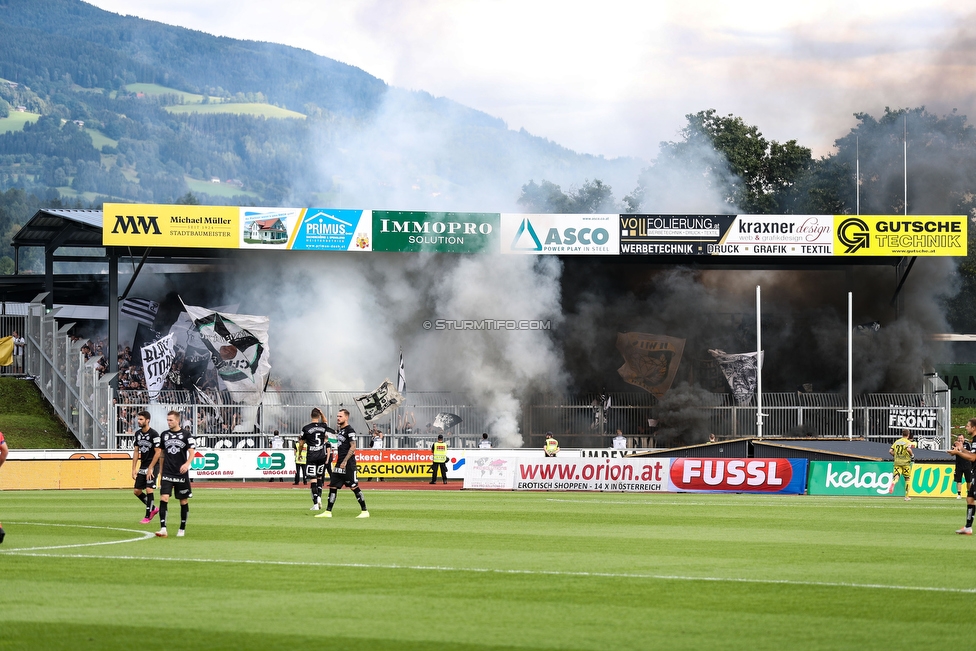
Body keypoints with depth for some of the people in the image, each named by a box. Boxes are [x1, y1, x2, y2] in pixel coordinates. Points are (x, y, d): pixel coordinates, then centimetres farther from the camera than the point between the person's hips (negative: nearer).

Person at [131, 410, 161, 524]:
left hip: (152, 465, -7)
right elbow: (136, 451, 12)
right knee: (137, 491, 6)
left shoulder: (154, 434, -14)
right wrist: (134, 469, 6)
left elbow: (158, 452, -15)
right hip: (142, 466, 7)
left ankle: (148, 516, -2)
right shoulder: (137, 434, 7)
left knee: (149, 490, -12)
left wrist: (150, 468, -16)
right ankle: (153, 508, 24)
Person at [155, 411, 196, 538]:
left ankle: (182, 529, 21)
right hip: (167, 474, 2)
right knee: (163, 499, -13)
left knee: (184, 501, 7)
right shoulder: (164, 435, 9)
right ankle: (163, 529, -18)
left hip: (181, 474, -2)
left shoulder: (186, 434, -3)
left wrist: (187, 463, -28)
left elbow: (192, 452, -8)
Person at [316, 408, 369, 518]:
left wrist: (345, 461, -21)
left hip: (348, 464, -9)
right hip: (340, 463, 9)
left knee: (354, 487, -7)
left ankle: (365, 511, -1)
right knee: (332, 486, 6)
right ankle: (328, 512, 8)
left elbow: (353, 447, -17)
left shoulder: (350, 430, -10)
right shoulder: (339, 430, 17)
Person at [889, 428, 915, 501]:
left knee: (896, 476, -7)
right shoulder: (908, 442, -4)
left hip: (897, 462, 3)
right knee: (907, 479, 11)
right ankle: (906, 496, 14)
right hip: (905, 462, -3)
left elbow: (890, 451, 5)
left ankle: (893, 482, -45)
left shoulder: (897, 442, 11)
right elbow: (908, 449, -25)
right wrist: (912, 455, -7)